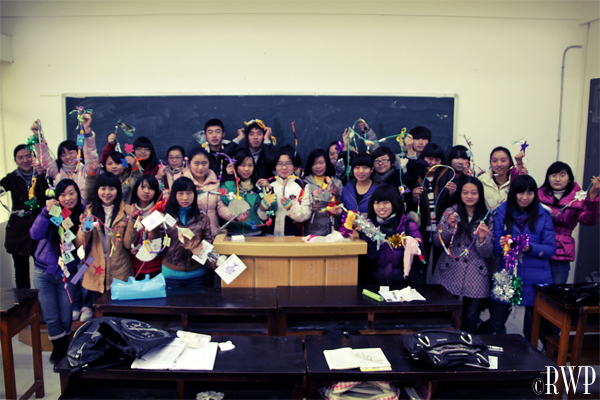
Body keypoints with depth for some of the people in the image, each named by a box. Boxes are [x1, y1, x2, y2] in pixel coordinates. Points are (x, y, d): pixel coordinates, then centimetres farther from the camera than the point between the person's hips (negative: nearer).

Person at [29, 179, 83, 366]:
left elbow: (83, 246, -6)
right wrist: (46, 212, -29)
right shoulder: (53, 213, -6)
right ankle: (61, 350, 24)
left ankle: (62, 350, 31)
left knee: (66, 319, 6)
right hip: (44, 273, 0)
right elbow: (35, 234, -19)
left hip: (67, 274, 1)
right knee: (51, 318, 3)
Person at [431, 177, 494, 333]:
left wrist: (482, 239, -18)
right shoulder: (451, 212, 2)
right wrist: (449, 227, -16)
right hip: (449, 272, 0)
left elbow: (487, 253, 1)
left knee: (471, 316, 4)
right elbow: (437, 242, -1)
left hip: (475, 275, 1)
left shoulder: (487, 218, 3)